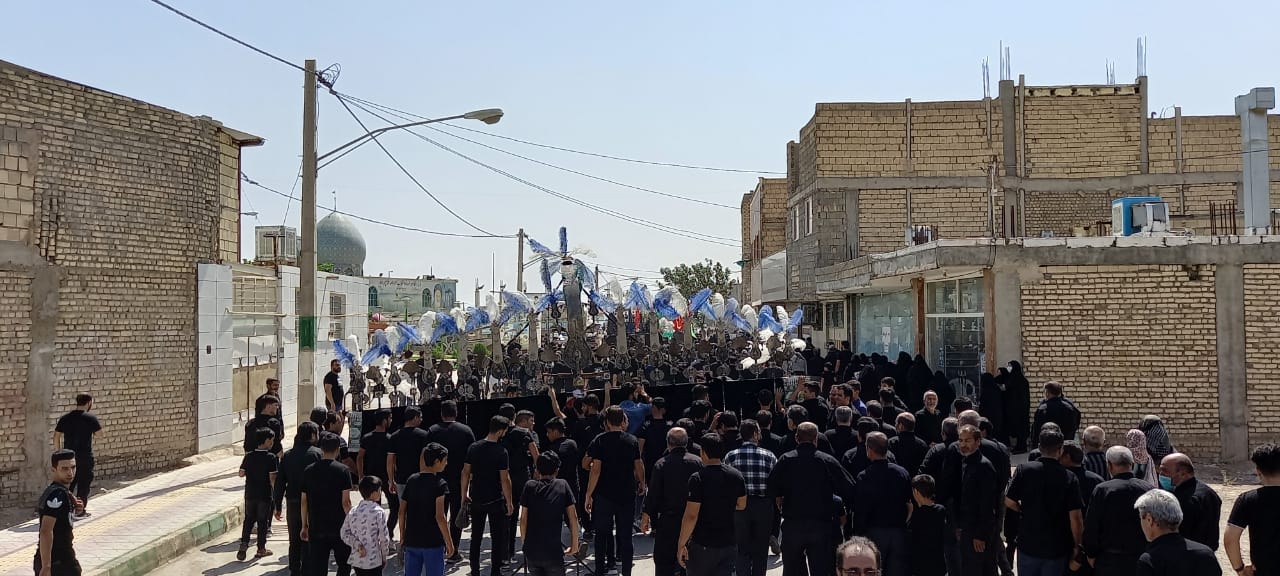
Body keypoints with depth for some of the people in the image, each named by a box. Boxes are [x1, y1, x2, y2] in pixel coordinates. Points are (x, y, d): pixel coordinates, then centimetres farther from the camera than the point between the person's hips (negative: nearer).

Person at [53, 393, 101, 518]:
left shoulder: (65, 418, 4)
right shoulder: (91, 418, -10)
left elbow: (56, 436, 4)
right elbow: (99, 433, 0)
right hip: (85, 457, -4)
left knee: (69, 482, 15)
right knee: (84, 483, 5)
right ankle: (80, 511, 7)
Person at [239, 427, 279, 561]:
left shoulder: (249, 456, -1)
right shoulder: (271, 457, -14)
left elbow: (241, 473, 5)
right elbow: (272, 478, -16)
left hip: (250, 494, 4)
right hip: (265, 495, -4)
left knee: (248, 520, 15)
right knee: (262, 521, 7)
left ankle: (243, 545, 4)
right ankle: (261, 549, 15)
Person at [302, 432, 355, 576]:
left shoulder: (308, 471, 2)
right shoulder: (343, 470, -9)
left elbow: (304, 502, 5)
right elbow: (345, 502, -11)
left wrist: (304, 526, 14)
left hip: (316, 528, 3)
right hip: (339, 527, -3)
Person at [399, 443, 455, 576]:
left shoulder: (412, 480, 3)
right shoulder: (440, 484, -14)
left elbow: (402, 512, 5)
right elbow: (439, 517, -19)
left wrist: (402, 536, 16)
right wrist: (449, 542, -12)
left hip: (411, 541, 5)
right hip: (433, 542, -5)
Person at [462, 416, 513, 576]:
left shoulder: (473, 448, -1)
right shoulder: (501, 451, -15)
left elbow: (465, 472, 2)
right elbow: (504, 479, -15)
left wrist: (464, 494, 11)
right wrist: (509, 502, -8)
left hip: (476, 499, 5)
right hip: (495, 501, -5)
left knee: (476, 536, 15)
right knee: (497, 537, 6)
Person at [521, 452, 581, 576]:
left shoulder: (529, 486, 4)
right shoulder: (562, 485, 2)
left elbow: (523, 519, 2)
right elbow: (573, 518, 1)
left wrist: (524, 543, 14)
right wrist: (574, 545, 10)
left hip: (531, 551, 2)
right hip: (554, 551, -2)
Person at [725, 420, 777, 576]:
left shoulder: (731, 456, -5)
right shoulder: (769, 456, -6)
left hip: (739, 506, 0)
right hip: (764, 506, 0)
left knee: (742, 551, 8)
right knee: (761, 551, 13)